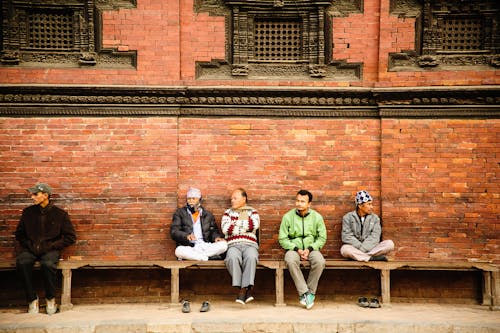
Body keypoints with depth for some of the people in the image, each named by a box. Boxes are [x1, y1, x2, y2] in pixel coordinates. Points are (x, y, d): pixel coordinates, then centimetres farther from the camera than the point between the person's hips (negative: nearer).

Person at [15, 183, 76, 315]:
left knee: (47, 264, -36)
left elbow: (71, 237, 2)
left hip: (50, 249, -3)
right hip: (30, 249, 3)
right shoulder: (28, 212, 10)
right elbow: (19, 233, 21)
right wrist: (28, 245, 3)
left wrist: (51, 246, -7)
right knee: (21, 263, -32)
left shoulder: (60, 214, 1)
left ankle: (51, 299, -12)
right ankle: (32, 299, -16)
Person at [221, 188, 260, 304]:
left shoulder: (252, 212, 19)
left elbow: (254, 225, -4)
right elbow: (225, 228, 2)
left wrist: (237, 223, 4)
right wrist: (245, 226, 5)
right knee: (233, 257, -34)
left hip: (250, 244, 0)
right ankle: (247, 289, -29)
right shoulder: (228, 212, 22)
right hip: (233, 245, 0)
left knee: (251, 257, -36)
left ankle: (245, 287, -33)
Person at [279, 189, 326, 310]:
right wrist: (296, 249, -13)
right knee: (290, 261, -35)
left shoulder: (317, 217, 4)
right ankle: (304, 293, -28)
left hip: (312, 248, 1)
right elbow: (282, 239, 0)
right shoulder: (288, 216, 1)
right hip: (294, 248, 0)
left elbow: (322, 238, 4)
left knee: (320, 261, -32)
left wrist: (309, 249, -12)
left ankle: (310, 292, -15)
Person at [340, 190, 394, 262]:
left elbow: (374, 237, -5)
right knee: (344, 249, -35)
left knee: (390, 244, -22)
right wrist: (360, 247, -19)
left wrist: (363, 249, -20)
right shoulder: (348, 217, 3)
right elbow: (347, 237, -6)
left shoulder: (374, 218, 8)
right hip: (355, 248, -2)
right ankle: (373, 257, -30)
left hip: (370, 248, 2)